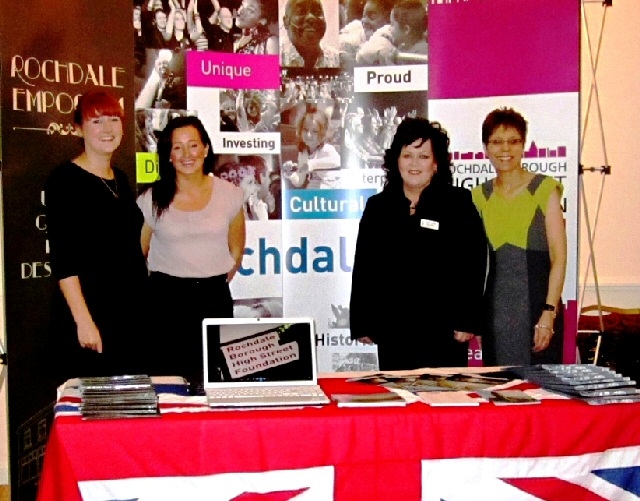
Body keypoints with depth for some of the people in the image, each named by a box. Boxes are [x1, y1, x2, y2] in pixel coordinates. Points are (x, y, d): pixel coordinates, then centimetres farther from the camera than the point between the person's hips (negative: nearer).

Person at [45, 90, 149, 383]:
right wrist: (83, 320, -19)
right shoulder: (65, 180, -8)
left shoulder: (121, 180, 14)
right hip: (89, 315, -7)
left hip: (129, 313, 7)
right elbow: (62, 259, -13)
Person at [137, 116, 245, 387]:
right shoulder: (152, 199, -1)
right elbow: (138, 252, 10)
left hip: (215, 299, 1)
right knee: (170, 380, 0)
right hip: (167, 300, -1)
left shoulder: (229, 194, 3)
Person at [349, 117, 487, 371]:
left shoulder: (458, 203, 3)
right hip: (392, 332, 3)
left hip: (443, 331, -2)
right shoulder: (377, 207, 11)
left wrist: (466, 322, -8)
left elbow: (474, 264, -2)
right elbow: (363, 269, 11)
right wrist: (361, 324, 6)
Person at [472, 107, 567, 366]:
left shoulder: (545, 189, -2)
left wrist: (549, 314, -15)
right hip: (496, 307, 4)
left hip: (537, 303, -3)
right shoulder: (480, 196, 10)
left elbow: (559, 258, -6)